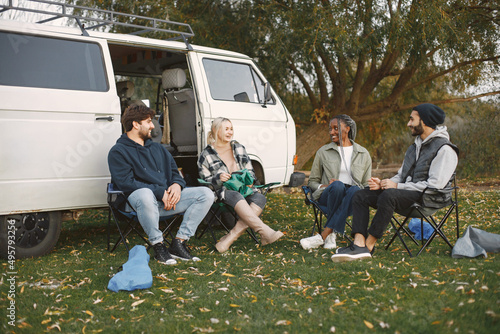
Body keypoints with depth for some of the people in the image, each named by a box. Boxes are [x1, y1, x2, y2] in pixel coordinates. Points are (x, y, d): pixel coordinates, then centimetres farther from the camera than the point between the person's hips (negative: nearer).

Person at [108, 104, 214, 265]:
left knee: (206, 194, -11)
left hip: (168, 196, 7)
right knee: (145, 195, -43)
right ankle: (158, 246, -24)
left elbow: (174, 171, 22)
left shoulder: (157, 148, 25)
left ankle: (179, 243, -15)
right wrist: (160, 193, -17)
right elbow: (126, 183, -11)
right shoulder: (118, 151, 2)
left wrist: (177, 184, -4)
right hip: (137, 199, -6)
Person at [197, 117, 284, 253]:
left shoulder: (239, 148, 18)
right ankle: (265, 232, -49)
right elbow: (205, 182, 4)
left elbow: (250, 171, 21)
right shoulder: (206, 155, 6)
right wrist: (218, 179, -16)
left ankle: (230, 237, -39)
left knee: (260, 198, -30)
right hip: (223, 191, -4)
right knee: (237, 197, -39)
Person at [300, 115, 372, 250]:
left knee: (355, 190, -38)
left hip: (352, 198, 1)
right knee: (337, 185, -37)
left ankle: (323, 236, -36)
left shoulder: (363, 154, 14)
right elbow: (312, 181, 15)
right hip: (328, 196, 0)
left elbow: (366, 184, 16)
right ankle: (331, 235, -29)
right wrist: (325, 186, -8)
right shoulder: (323, 152, 13)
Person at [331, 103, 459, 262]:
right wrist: (382, 183, 0)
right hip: (406, 193, 9)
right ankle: (359, 244, -27)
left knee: (388, 195, -37)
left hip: (428, 198, -9)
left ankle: (369, 245, -27)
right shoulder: (415, 146, 21)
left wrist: (397, 186, -16)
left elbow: (435, 185, -17)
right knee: (360, 196, -8)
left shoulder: (445, 149, -8)